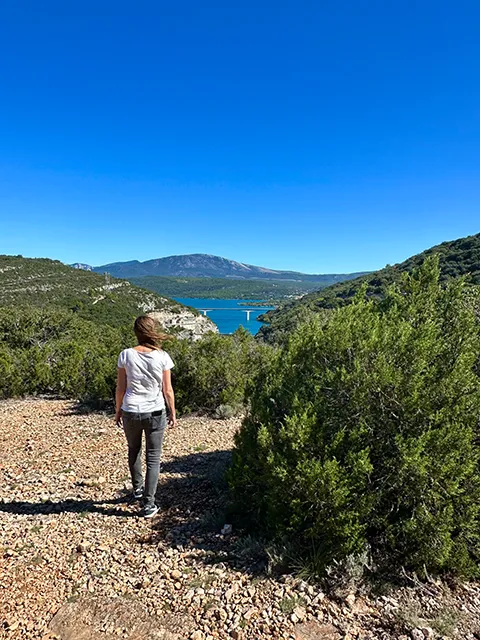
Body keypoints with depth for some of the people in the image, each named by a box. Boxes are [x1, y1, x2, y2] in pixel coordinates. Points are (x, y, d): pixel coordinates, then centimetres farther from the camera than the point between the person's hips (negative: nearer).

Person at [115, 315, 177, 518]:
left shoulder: (126, 355, -9)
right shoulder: (162, 356, -10)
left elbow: (120, 388, -3)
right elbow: (167, 390, -6)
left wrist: (118, 410, 11)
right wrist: (173, 413, 6)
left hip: (131, 412, 2)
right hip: (155, 412, -1)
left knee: (134, 451, 26)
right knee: (153, 458, 11)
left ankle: (137, 488, 45)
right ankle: (149, 503, 15)